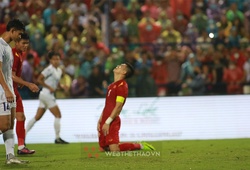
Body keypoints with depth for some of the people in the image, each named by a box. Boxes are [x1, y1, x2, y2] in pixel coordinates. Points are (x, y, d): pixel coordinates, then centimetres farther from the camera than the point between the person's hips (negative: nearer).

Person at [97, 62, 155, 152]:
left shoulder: (122, 85, -10)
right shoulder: (112, 85, 20)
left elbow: (118, 106, -17)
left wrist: (108, 122, -21)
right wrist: (100, 121, 19)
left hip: (112, 121, -9)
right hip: (105, 121, 9)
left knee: (114, 149, -17)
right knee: (104, 147, 9)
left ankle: (140, 146, 1)